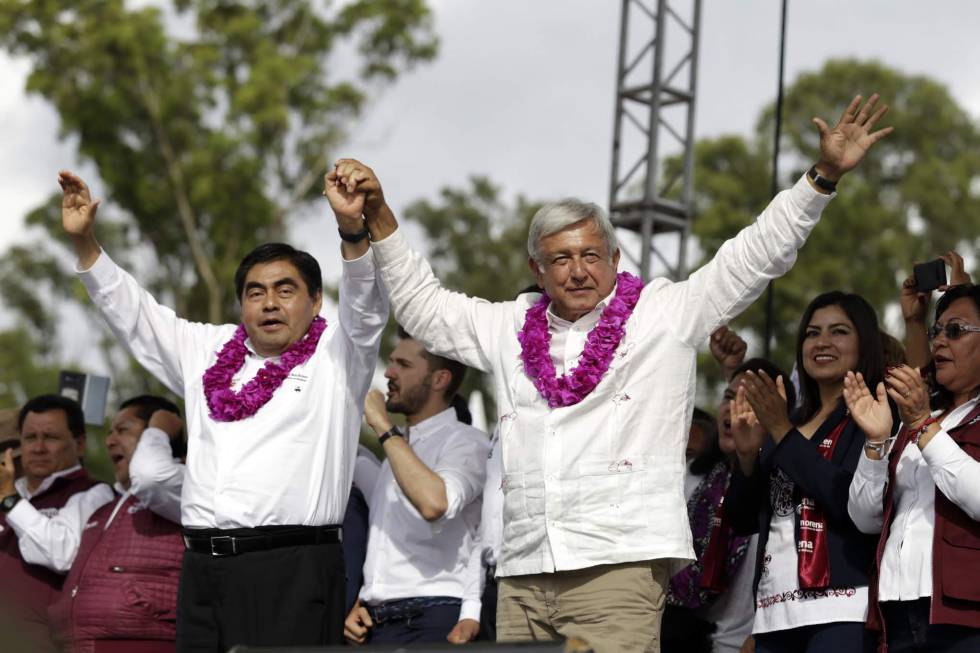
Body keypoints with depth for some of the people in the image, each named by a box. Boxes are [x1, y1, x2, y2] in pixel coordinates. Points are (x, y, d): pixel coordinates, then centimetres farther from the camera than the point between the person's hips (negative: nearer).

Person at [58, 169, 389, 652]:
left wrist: (352, 229, -27)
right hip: (203, 569, 5)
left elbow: (365, 308, -10)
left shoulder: (334, 357, 8)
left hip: (293, 570, -5)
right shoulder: (207, 351, 22)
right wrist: (83, 241, 17)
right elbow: (129, 311, 26)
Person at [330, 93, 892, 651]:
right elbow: (424, 306, 30)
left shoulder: (664, 314, 9)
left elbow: (756, 255, 6)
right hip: (524, 572, 5)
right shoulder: (511, 328, 21)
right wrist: (378, 216, 25)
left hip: (620, 564, -5)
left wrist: (825, 176, -1)